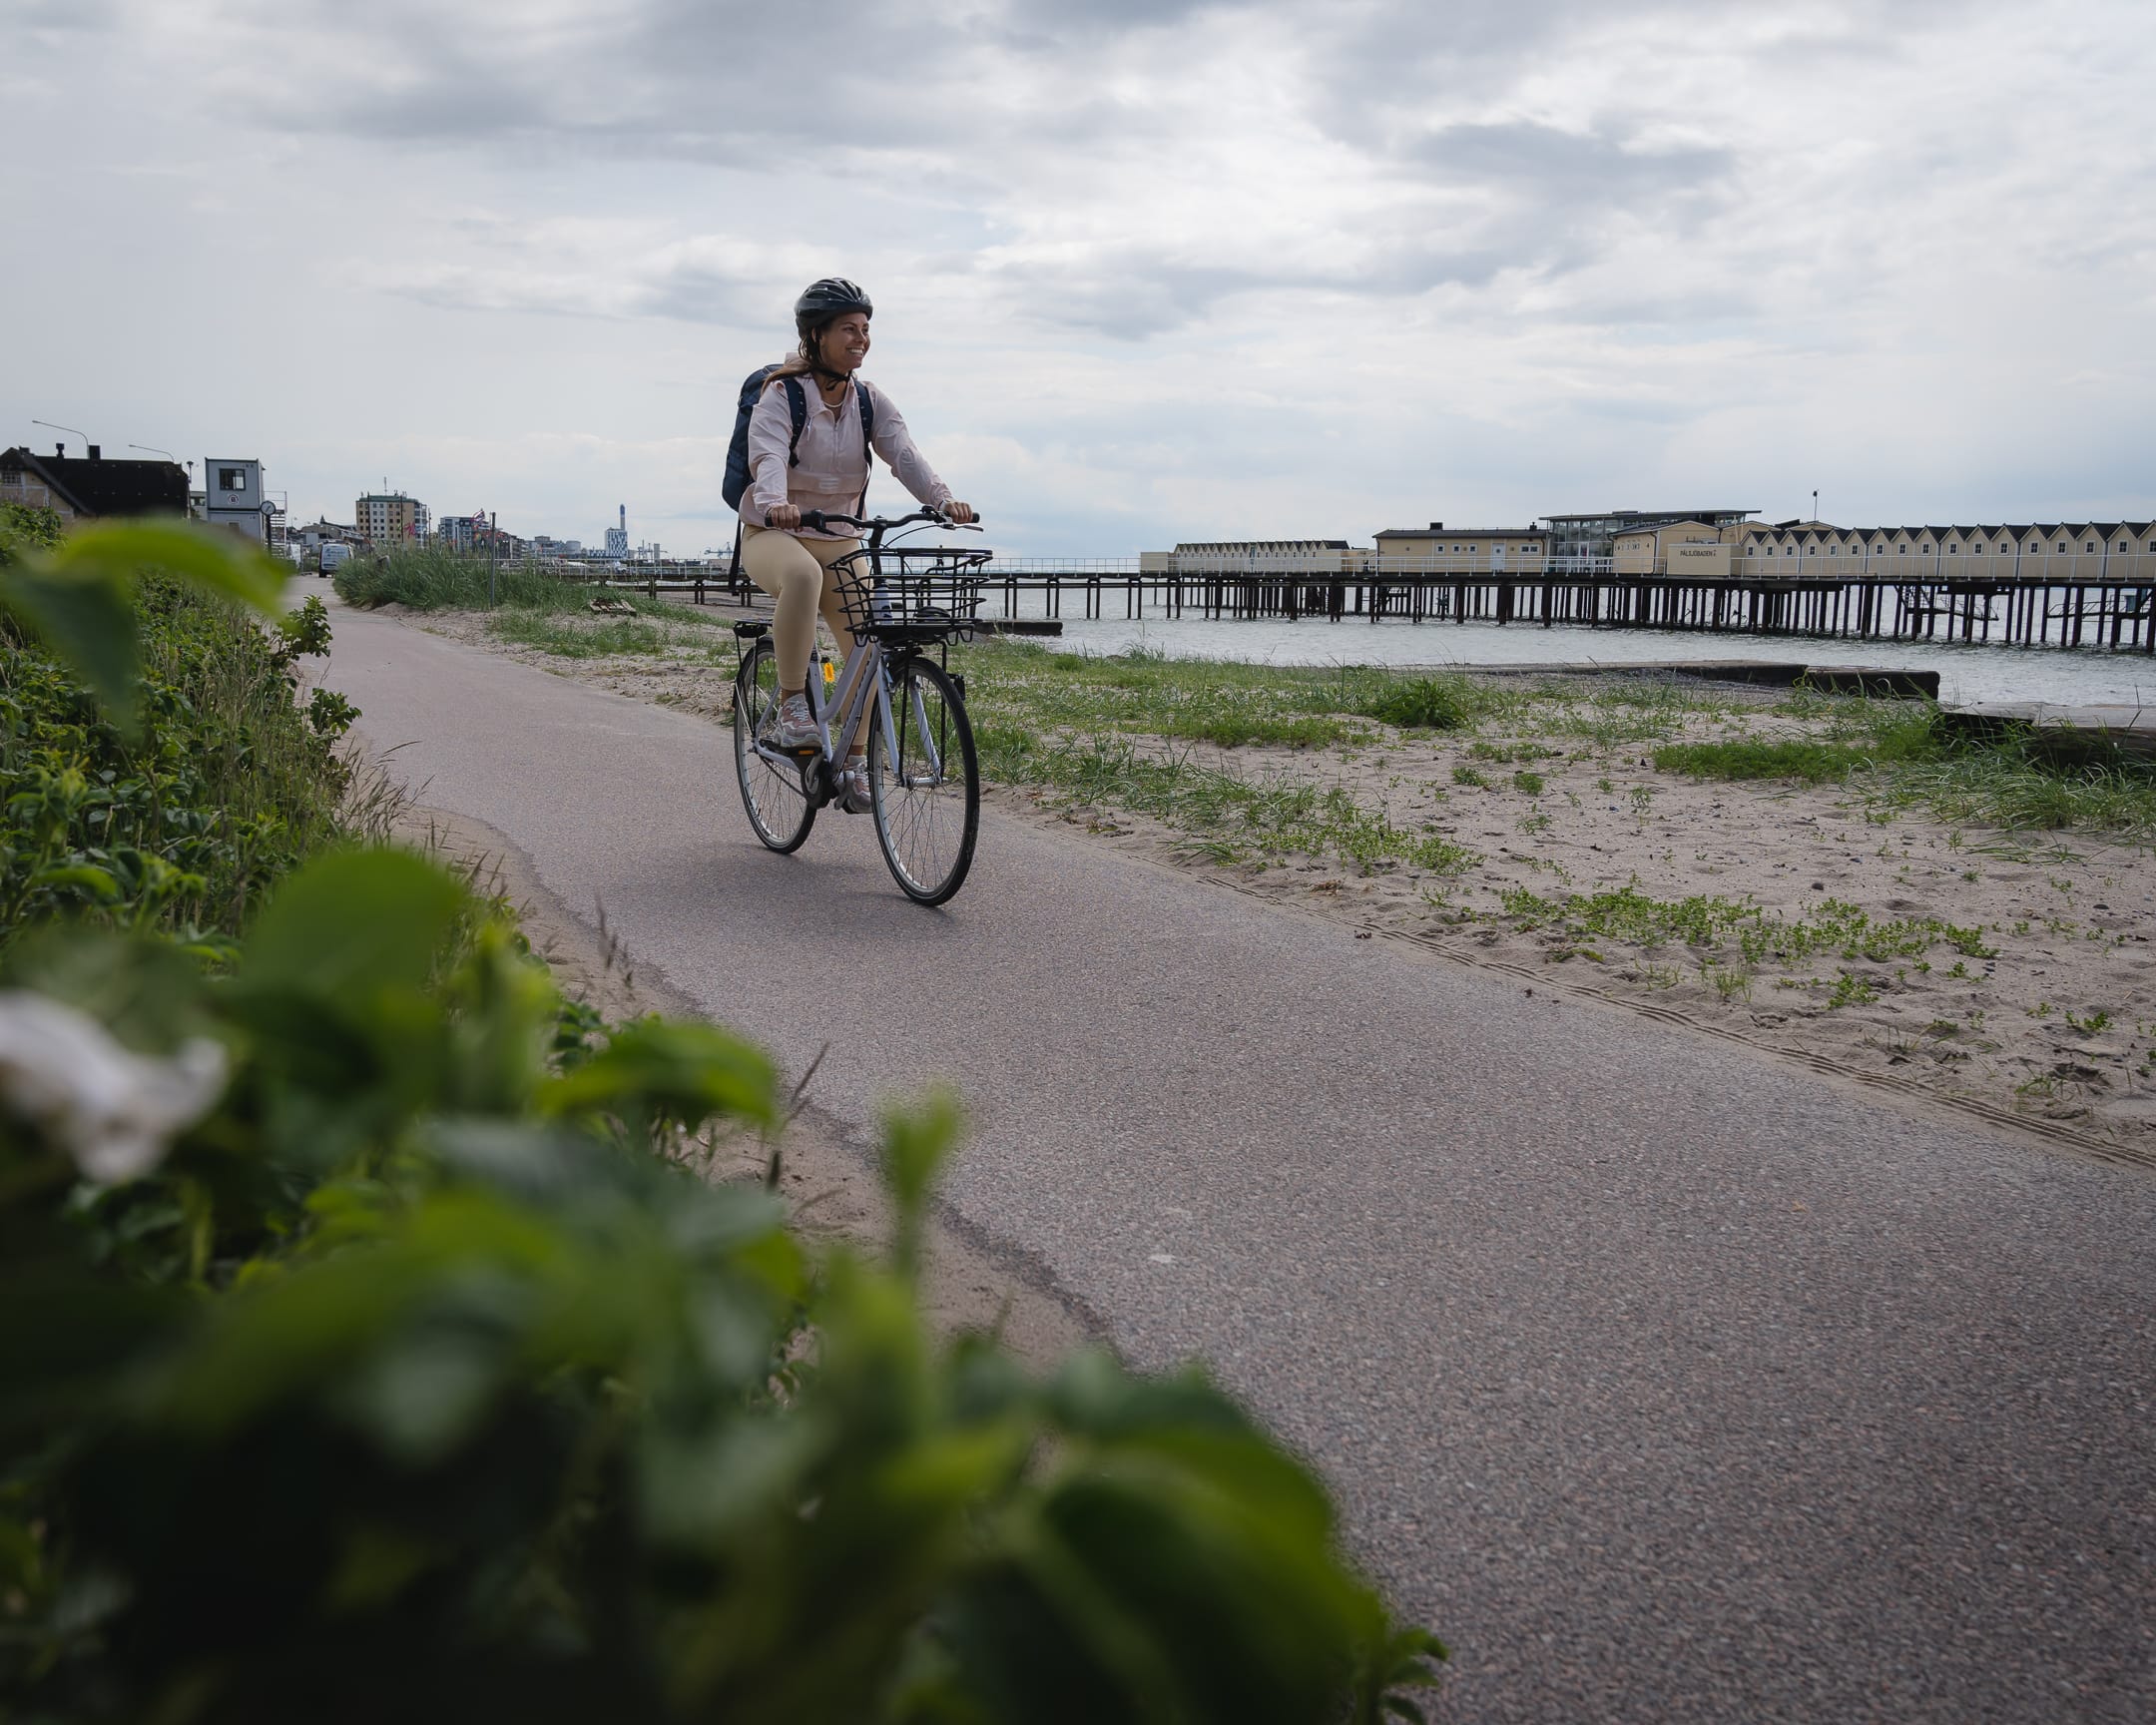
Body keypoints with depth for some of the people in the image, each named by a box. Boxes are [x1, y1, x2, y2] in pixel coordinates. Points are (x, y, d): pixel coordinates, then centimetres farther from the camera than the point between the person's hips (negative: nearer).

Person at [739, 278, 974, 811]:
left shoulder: (869, 400, 2)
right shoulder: (782, 394, -12)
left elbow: (904, 455, -13)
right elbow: (767, 456, -29)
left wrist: (944, 500, -32)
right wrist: (776, 503, -52)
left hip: (838, 538, 5)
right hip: (773, 534, -5)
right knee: (803, 576, -40)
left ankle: (853, 763, 4)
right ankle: (791, 707, -29)